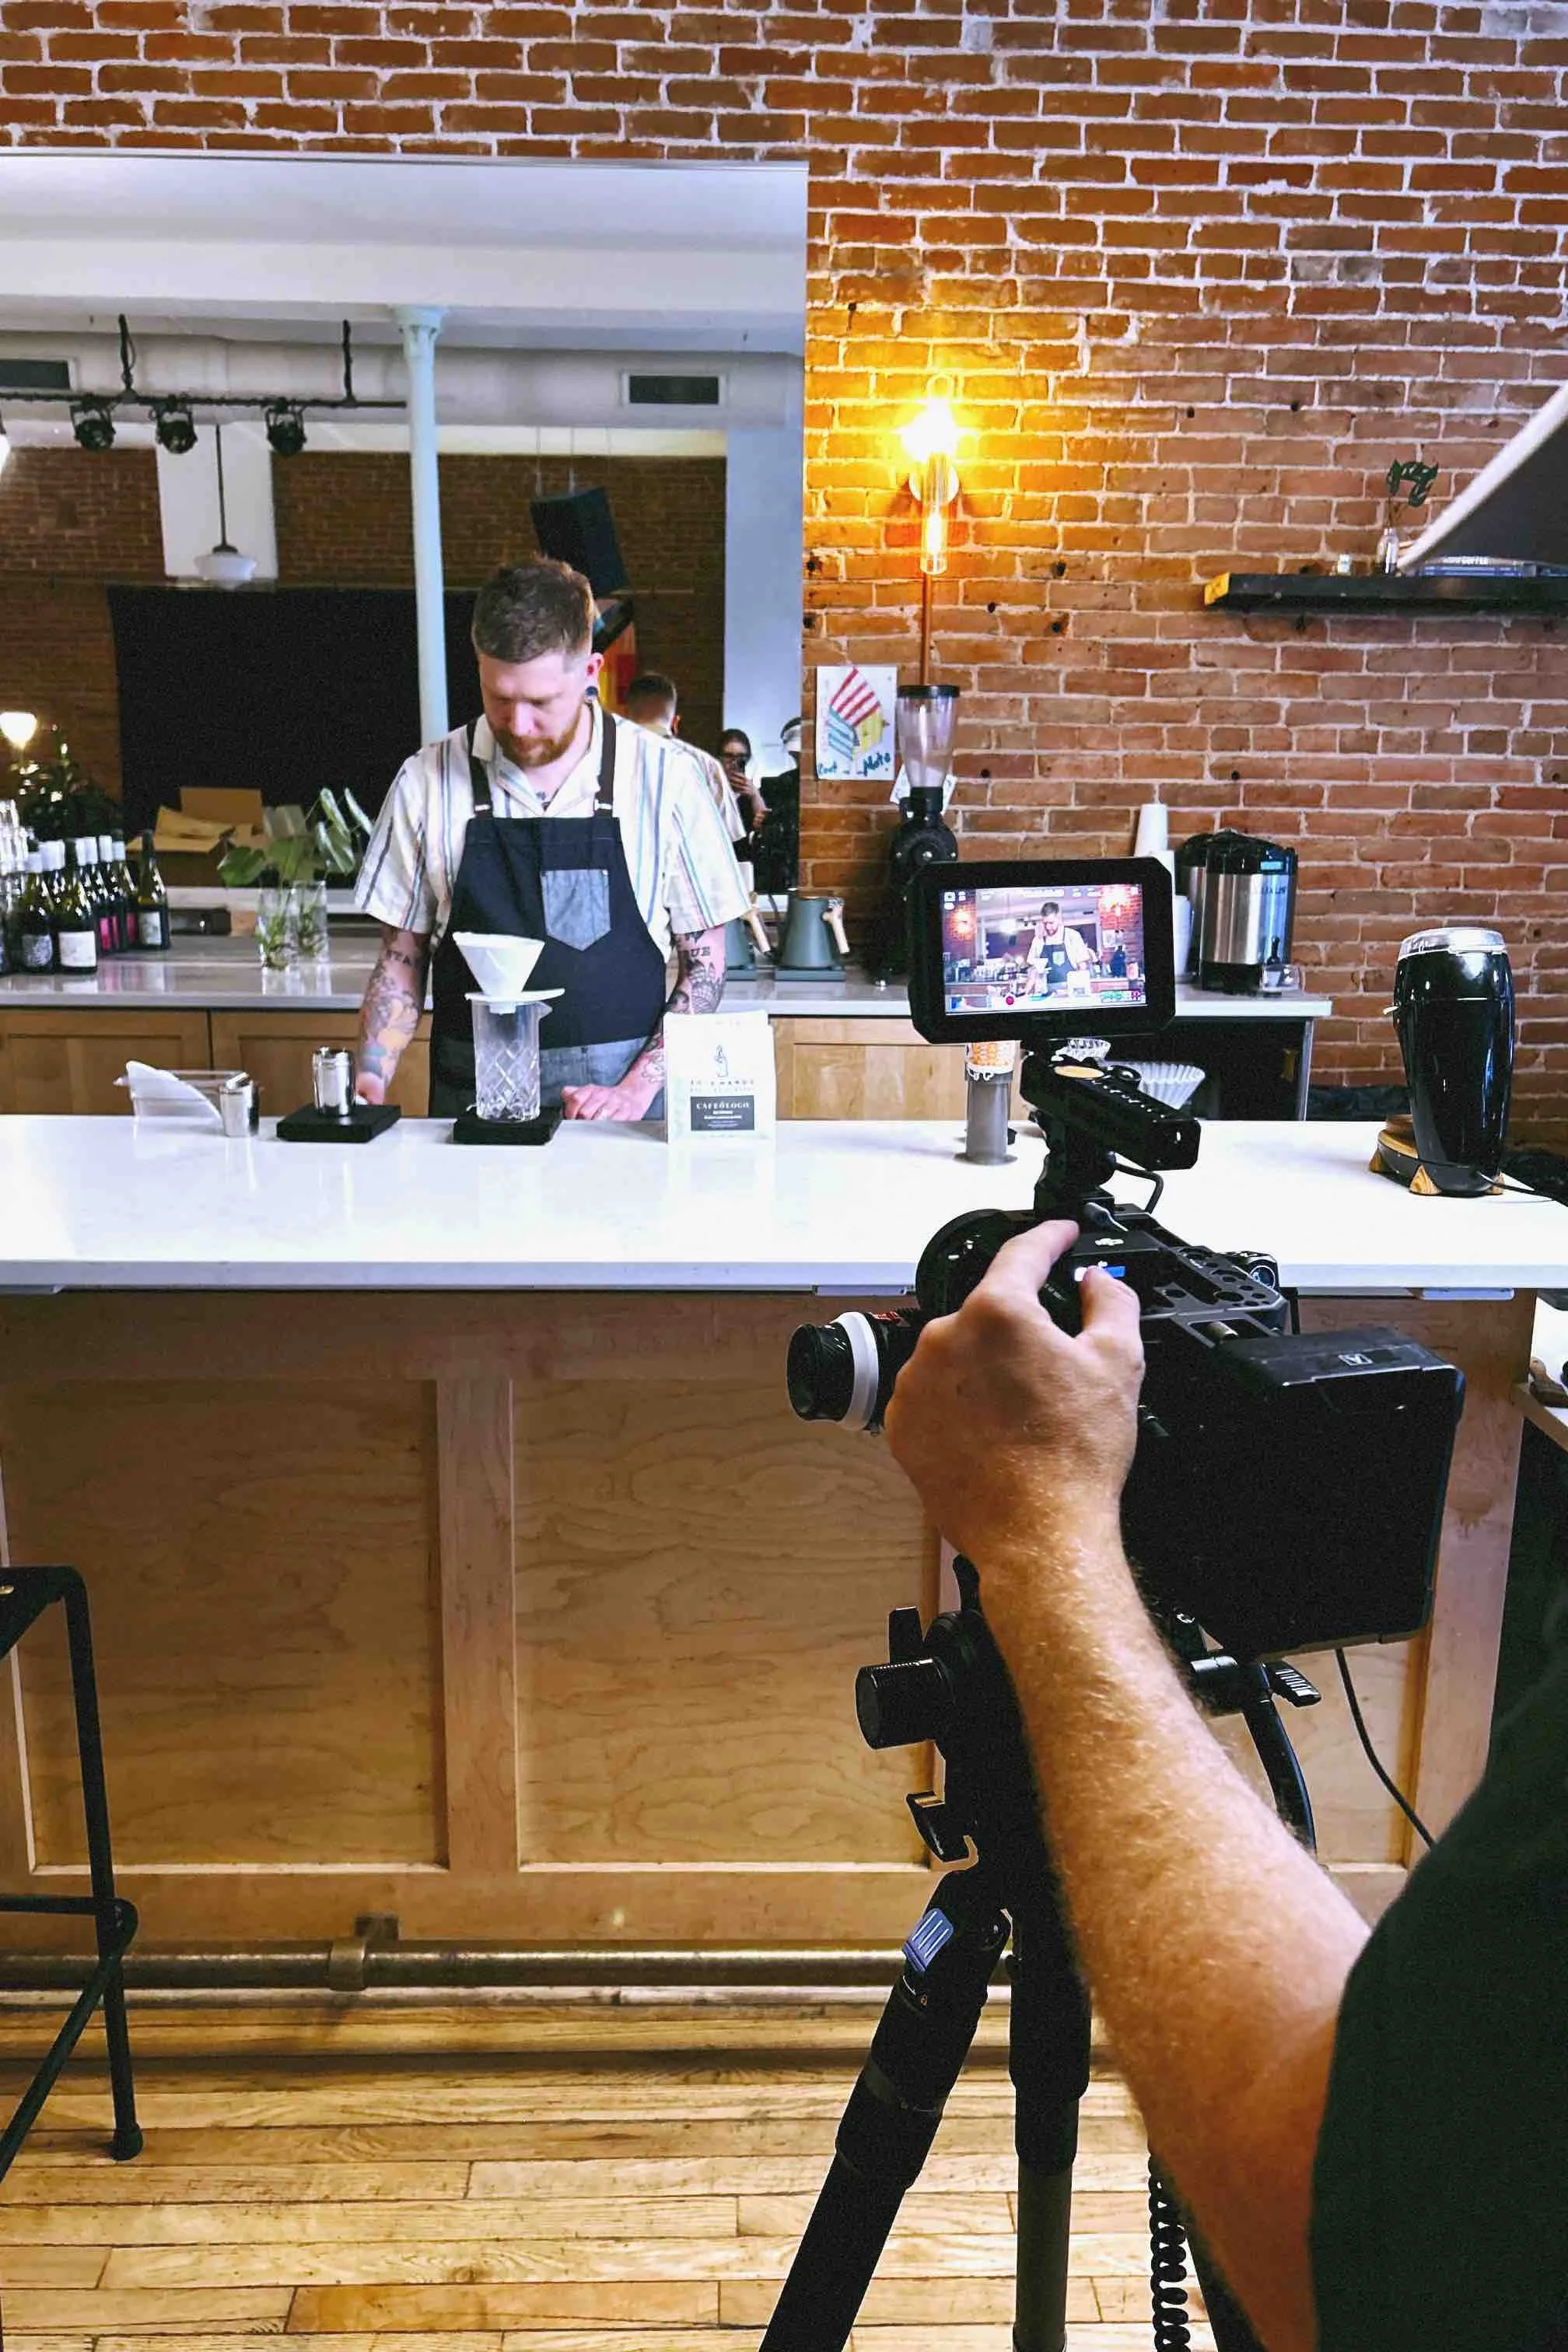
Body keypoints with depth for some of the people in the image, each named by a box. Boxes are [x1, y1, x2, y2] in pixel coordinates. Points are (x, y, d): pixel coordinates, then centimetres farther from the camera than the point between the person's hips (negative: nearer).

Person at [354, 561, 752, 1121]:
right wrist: (371, 1081, -4)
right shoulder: (426, 781, 4)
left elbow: (704, 964, 4)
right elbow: (402, 960, 11)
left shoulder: (666, 776, 0)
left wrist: (635, 1091, -6)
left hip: (618, 1097, -1)